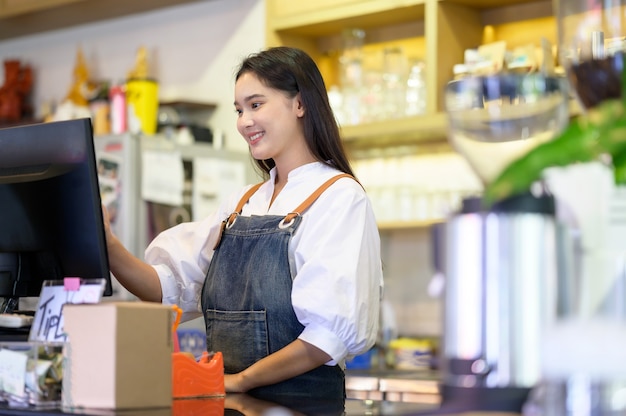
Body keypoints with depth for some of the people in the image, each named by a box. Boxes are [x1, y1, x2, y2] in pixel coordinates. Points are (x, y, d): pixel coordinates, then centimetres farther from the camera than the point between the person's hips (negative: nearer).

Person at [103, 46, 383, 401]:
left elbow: (336, 330, -13)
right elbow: (171, 287, 10)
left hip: (303, 399, -5)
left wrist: (241, 380, -13)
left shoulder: (340, 197, -4)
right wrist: (109, 248, -5)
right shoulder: (242, 204, 17)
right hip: (231, 398, 5)